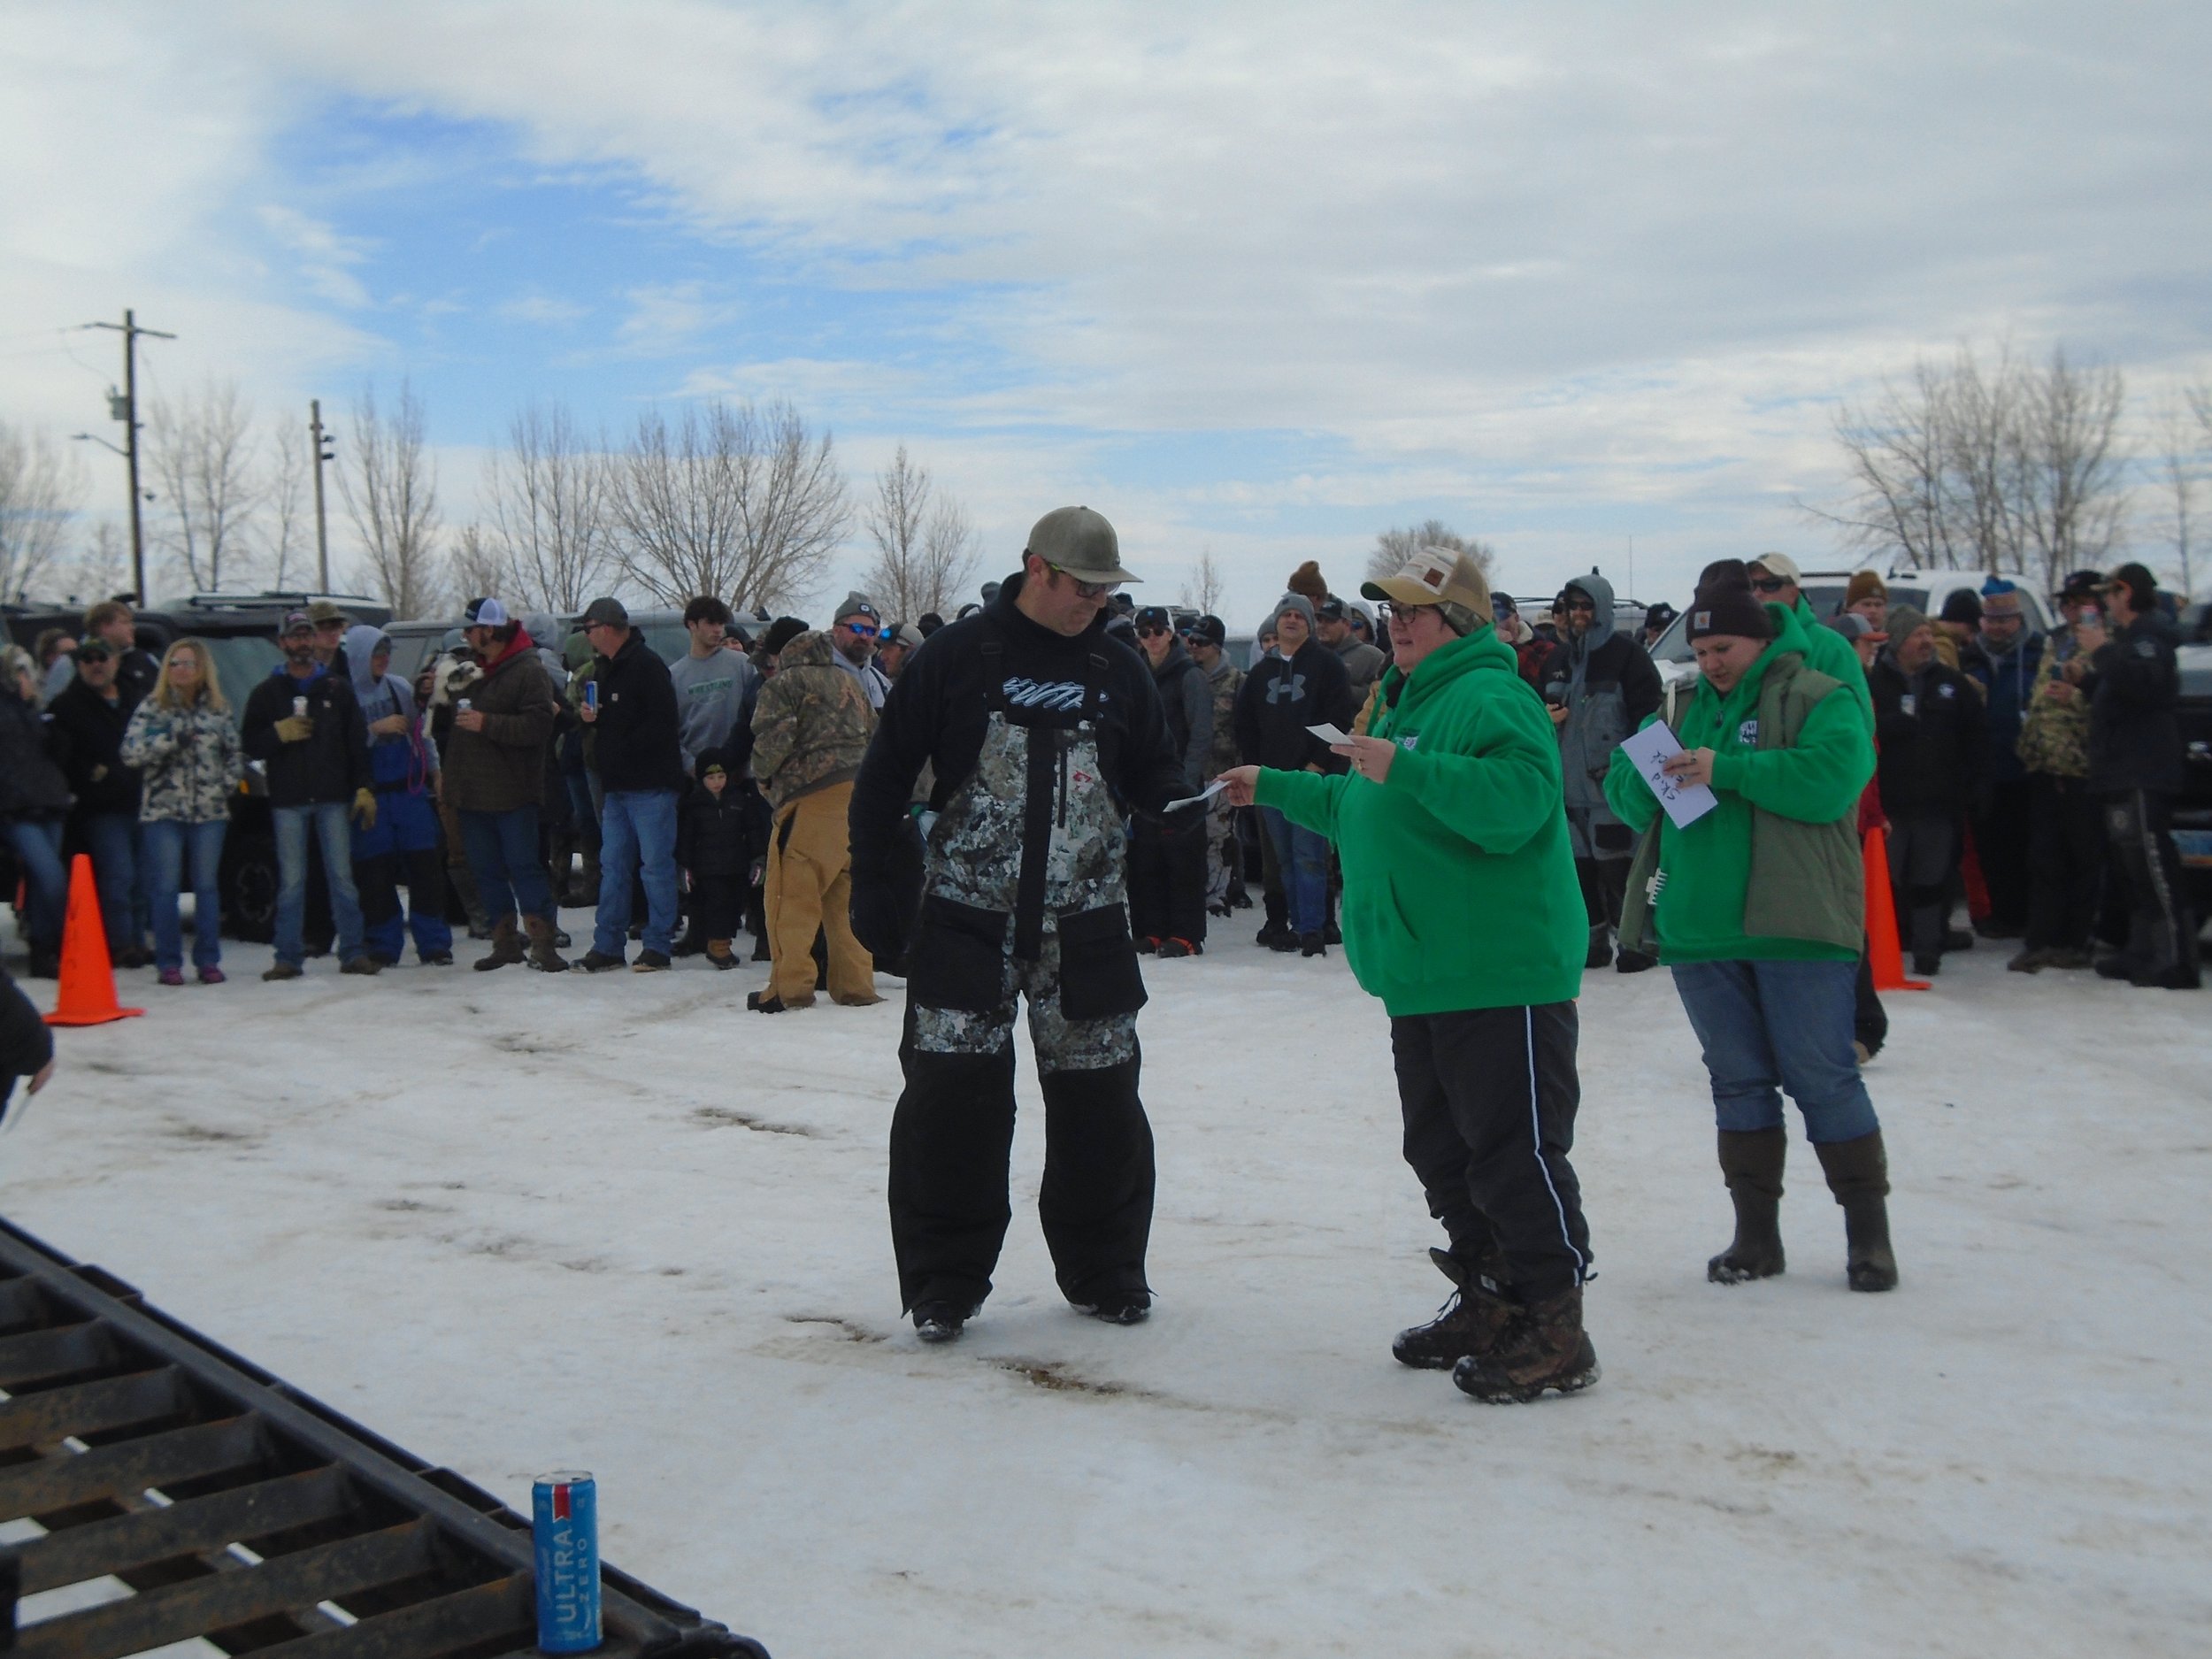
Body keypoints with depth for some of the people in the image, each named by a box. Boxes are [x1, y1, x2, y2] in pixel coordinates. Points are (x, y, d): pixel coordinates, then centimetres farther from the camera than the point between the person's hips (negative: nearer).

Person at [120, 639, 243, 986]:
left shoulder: (219, 709, 8)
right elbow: (130, 752, -7)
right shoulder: (151, 709, 2)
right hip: (163, 811, -2)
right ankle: (168, 963, 8)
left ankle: (208, 960, 13)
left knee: (207, 887, 6)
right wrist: (171, 739, -16)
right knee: (166, 889, 1)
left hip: (210, 812, 2)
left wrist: (227, 785, 2)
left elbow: (236, 754, 16)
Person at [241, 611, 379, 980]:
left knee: (342, 877, 0)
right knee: (291, 882, 0)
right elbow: (250, 745, 5)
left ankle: (353, 952, 3)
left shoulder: (338, 688, 11)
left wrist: (363, 788, 0)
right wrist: (280, 732, -14)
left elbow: (358, 743, 9)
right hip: (288, 801, 0)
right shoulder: (267, 693, 9)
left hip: (333, 797, 0)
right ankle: (288, 957, 5)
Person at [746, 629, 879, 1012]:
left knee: (791, 894, -3)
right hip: (862, 793, 6)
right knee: (848, 895, 12)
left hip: (813, 797, -6)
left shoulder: (783, 684, 5)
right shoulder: (849, 683, 24)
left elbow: (774, 739, -7)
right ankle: (856, 984, 11)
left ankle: (790, 986, -7)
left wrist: (763, 776, 9)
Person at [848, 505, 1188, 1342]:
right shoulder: (959, 656, -2)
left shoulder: (1119, 671, 7)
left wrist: (1187, 803, -9)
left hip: (1083, 928, 3)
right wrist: (878, 896, -3)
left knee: (1099, 1101, 6)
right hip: (967, 921, -2)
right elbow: (883, 778, 1)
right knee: (951, 1101, -2)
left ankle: (1104, 1271, 23)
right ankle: (944, 1281, 13)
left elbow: (1154, 779, 14)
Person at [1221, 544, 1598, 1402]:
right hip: (1419, 979, 11)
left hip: (1499, 976, -10)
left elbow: (1517, 801, -29)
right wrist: (1274, 787, 31)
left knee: (1515, 1154, -6)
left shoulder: (1492, 698, -12)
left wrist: (1406, 768, -31)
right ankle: (1489, 1305, 29)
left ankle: (1556, 1333, 3)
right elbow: (1359, 811, 33)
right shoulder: (1407, 701, 20)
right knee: (1440, 1152, 16)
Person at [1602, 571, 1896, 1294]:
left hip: (1795, 928, -5)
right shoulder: (1686, 707, 16)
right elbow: (1626, 794, 14)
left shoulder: (1819, 698, -2)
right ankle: (1756, 1233, 19)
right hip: (1700, 932, 6)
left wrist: (1726, 770, -20)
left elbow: (1829, 779, -20)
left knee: (1822, 1076, -1)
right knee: (1738, 1081, 10)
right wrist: (1643, 778, -9)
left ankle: (1868, 1231, 12)